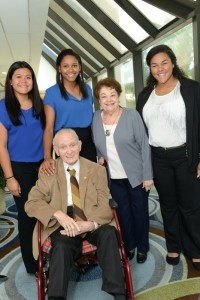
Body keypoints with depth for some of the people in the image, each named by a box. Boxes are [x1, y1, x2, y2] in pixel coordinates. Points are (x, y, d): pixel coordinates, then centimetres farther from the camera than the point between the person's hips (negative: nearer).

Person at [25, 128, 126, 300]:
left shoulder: (97, 170, 6)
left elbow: (105, 205, -1)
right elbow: (31, 203, -2)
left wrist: (91, 224, -24)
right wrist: (58, 214, -22)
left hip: (92, 221, 1)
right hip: (63, 223, 0)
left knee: (109, 233, -30)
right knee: (61, 246, -33)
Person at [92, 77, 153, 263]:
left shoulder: (132, 116, -11)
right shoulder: (96, 118, 0)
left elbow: (144, 146, -11)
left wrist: (147, 175, -13)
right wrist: (100, 156, -2)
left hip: (136, 175, -3)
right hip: (114, 178, 3)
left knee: (139, 211, 11)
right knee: (123, 212, 15)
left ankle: (142, 247, 31)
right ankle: (128, 245, 35)